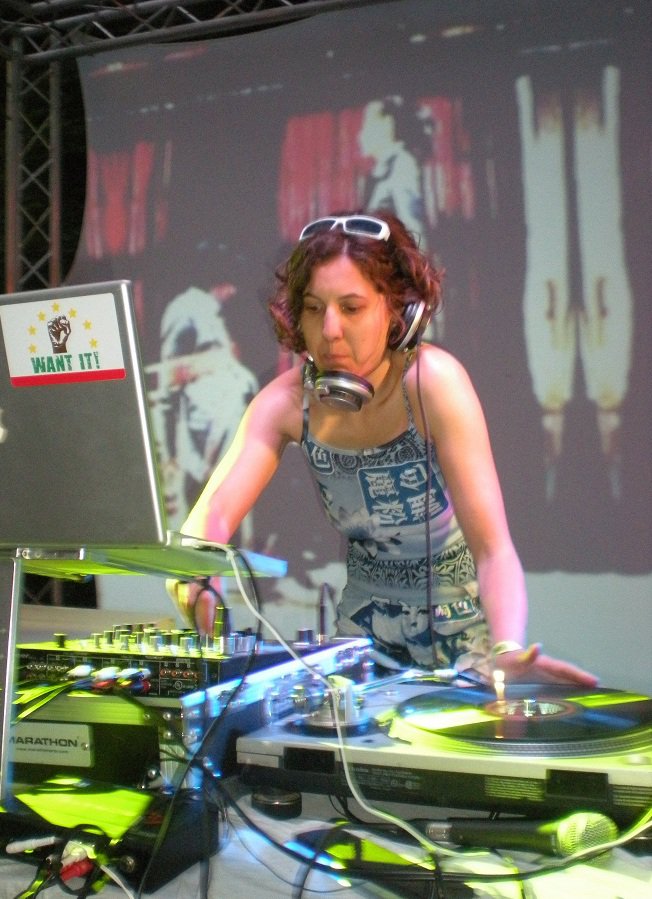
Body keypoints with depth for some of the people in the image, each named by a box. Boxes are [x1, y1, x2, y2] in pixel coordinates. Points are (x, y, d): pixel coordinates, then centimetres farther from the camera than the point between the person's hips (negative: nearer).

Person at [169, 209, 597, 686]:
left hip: (462, 621, -3)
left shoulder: (433, 382, -26)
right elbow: (213, 514, -23)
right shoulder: (288, 401, -14)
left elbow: (492, 546, -30)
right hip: (368, 620, 3)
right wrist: (192, 583, -45)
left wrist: (509, 652, -48)